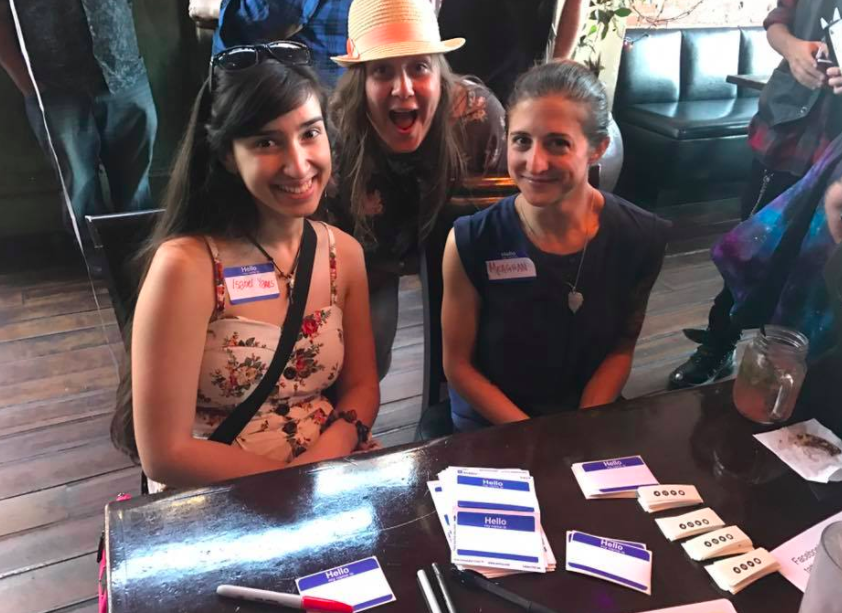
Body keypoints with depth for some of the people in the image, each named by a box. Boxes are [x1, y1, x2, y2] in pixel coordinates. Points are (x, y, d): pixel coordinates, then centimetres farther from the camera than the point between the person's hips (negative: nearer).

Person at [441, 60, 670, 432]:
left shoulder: (640, 238, -10)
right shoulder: (472, 243, -16)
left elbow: (621, 349, 1)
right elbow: (458, 364, -8)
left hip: (593, 421, 2)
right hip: (490, 428, -1)